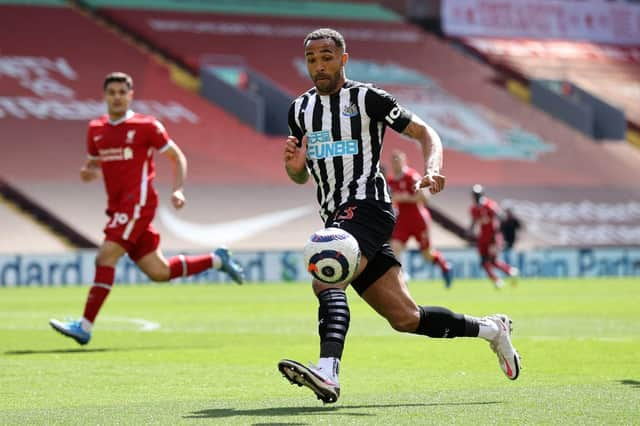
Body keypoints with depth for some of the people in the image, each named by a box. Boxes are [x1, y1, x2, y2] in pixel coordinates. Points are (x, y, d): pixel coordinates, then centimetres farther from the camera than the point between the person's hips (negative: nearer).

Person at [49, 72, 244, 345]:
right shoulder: (95, 129, 14)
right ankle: (217, 260, 29)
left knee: (105, 258, -18)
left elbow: (177, 157, 5)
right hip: (118, 207, 7)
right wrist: (88, 172, 1)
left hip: (138, 203, -7)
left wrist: (178, 190, -7)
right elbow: (95, 164, 25)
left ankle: (85, 326, -18)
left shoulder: (146, 126, -2)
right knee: (159, 273, 8)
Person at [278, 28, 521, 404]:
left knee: (326, 280, -31)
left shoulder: (366, 98, -1)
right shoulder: (300, 109, 17)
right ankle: (490, 329, 23)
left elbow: (425, 133, 2)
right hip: (336, 219, 6)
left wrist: (433, 170, -17)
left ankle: (328, 372, -48)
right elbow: (301, 176, 25)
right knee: (405, 318, 5)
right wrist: (294, 166, 1)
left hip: (367, 207, -6)